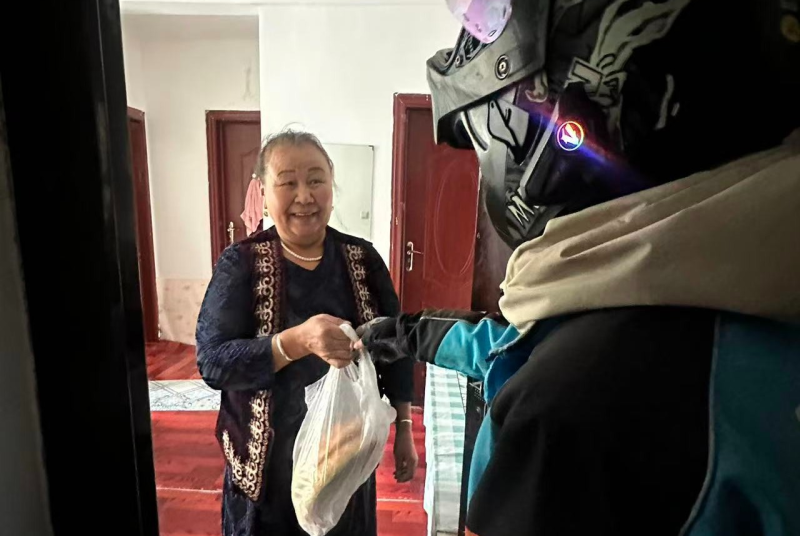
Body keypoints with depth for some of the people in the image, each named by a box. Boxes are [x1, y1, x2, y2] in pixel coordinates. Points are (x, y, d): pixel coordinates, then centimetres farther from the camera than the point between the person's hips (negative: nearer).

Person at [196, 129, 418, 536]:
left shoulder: (362, 258, -6)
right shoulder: (240, 264, -12)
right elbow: (212, 362, -19)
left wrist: (403, 429, 2)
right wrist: (298, 341, -34)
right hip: (270, 458, -1)